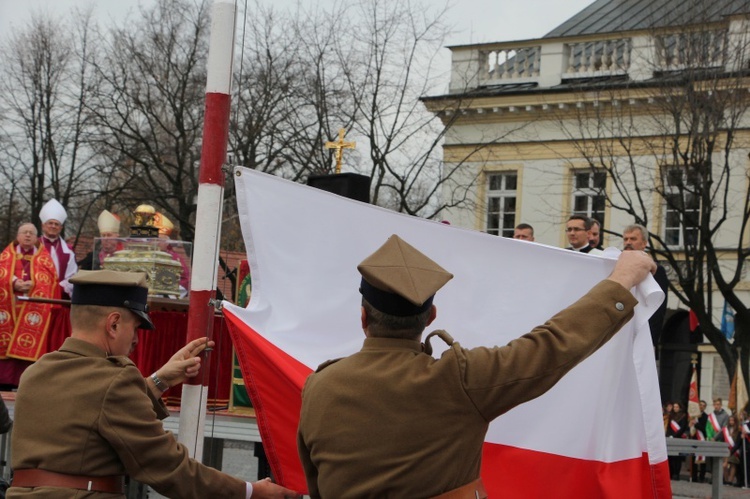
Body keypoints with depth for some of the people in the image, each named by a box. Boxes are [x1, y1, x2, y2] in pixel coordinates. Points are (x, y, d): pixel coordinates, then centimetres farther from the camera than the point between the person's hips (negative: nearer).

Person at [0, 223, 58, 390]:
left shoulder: (44, 257, 11)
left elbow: (48, 278, -4)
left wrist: (32, 284, -21)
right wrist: (14, 283, -19)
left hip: (33, 307, -1)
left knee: (29, 345, -6)